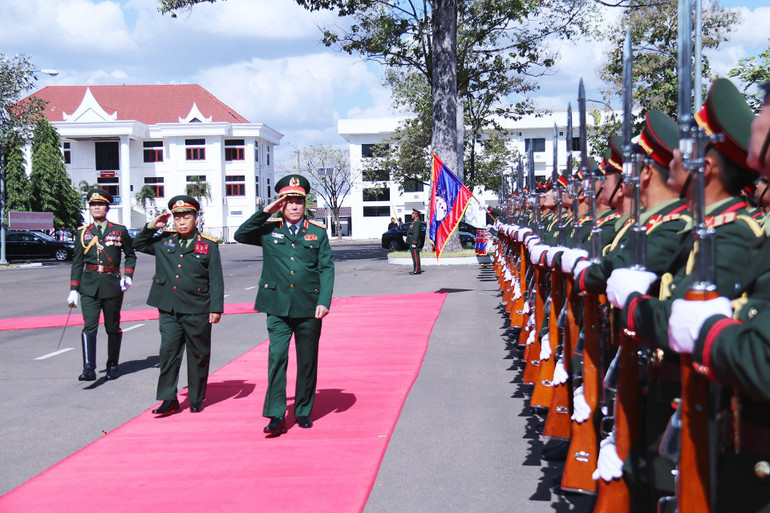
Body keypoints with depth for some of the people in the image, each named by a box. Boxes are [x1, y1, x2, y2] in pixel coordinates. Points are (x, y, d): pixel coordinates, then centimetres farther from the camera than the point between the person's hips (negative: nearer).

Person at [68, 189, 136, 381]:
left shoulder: (120, 230, 5)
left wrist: (128, 275, -2)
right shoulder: (83, 232, 8)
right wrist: (73, 289, 6)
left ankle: (112, 366, 23)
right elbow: (77, 262, 10)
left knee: (113, 327, 8)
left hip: (112, 284, 0)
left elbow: (131, 255, 14)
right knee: (89, 325, -13)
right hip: (89, 285, 0)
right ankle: (89, 369, -21)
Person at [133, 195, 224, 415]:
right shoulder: (163, 242, 10)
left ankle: (197, 399, 18)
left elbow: (216, 280, 0)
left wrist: (216, 308, -6)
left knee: (198, 355, 6)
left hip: (197, 311, -2)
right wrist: (152, 227, 8)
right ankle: (169, 399, 3)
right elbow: (138, 244, 24)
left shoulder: (208, 245, 1)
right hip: (169, 310, 2)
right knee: (168, 352, -2)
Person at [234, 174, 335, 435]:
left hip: (308, 307, 1)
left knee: (307, 361, 9)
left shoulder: (318, 232, 7)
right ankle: (276, 415, -8)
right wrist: (266, 212, -9)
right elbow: (241, 235, -5)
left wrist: (324, 301, -8)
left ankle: (304, 411, 22)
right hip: (278, 306, -1)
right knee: (277, 357, -10)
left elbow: (326, 269, 3)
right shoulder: (269, 229, 7)